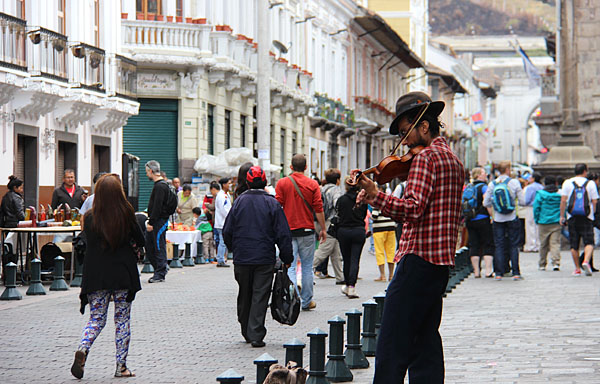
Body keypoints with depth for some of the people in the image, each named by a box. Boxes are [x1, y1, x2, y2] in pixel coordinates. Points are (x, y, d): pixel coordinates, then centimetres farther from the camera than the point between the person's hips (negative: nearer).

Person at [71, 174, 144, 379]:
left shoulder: (90, 218, -5)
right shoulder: (127, 215, -9)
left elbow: (89, 244, 8)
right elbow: (140, 241, 3)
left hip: (96, 276, 1)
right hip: (123, 275, -1)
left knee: (96, 319, 10)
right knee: (122, 320, 8)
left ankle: (83, 349, -17)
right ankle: (121, 366, 8)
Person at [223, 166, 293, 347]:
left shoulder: (239, 202, 0)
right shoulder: (272, 203, -5)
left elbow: (227, 232, 4)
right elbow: (283, 234, -5)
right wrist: (287, 258, 3)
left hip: (241, 258, 2)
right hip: (265, 259, -2)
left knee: (244, 296, 15)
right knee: (260, 296, -1)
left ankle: (247, 332, 26)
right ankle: (256, 335, -7)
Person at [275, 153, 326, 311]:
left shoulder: (282, 183, -1)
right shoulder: (313, 184, -1)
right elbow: (318, 209, -2)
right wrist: (323, 229, 7)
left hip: (288, 231, 0)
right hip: (307, 230, 1)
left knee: (290, 267, -2)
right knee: (307, 267, 10)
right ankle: (307, 301, 15)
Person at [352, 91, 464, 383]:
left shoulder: (426, 157, -11)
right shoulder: (453, 160, 19)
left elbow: (414, 208, -23)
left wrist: (374, 196, -32)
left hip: (419, 259, -10)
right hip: (442, 263, 10)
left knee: (391, 347, -9)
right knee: (426, 341, 11)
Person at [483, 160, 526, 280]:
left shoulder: (492, 184, 0)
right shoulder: (514, 182, -6)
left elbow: (486, 203, 2)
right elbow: (522, 201, -6)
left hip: (498, 220, 1)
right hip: (512, 218, -1)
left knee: (499, 246, 6)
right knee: (513, 245, 5)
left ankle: (499, 273, 2)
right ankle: (516, 273, 3)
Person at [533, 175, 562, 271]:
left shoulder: (540, 194, -3)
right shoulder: (560, 194, 1)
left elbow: (536, 208, -4)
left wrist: (537, 220, 7)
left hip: (543, 223, -1)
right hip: (556, 223, 1)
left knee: (543, 245, 9)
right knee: (555, 243, -1)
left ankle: (542, 264, 18)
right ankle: (556, 262, -16)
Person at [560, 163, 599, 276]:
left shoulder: (567, 183, 2)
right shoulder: (590, 183, 1)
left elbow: (563, 200, -2)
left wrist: (562, 216, 3)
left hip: (572, 218, 1)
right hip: (587, 218, -1)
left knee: (574, 245, 8)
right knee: (589, 242, -2)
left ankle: (577, 269, 11)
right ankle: (586, 261, -27)